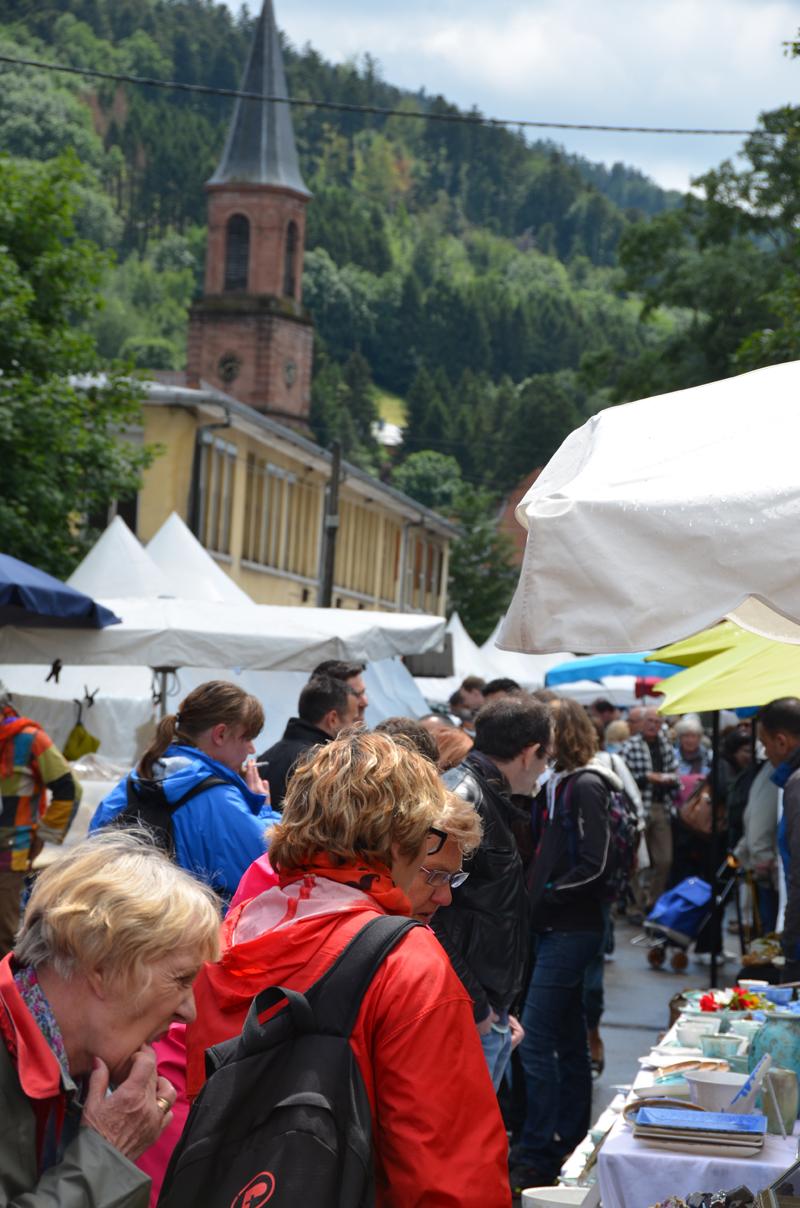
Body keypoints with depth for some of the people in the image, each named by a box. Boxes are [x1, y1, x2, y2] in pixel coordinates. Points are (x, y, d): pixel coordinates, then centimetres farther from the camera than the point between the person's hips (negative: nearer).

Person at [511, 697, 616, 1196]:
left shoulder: (585, 786, -13)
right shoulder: (560, 784, 13)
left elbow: (595, 865, -18)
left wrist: (544, 897, -14)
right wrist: (535, 897, 5)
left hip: (571, 929, -9)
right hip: (557, 928, 9)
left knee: (535, 1038, -10)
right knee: (568, 1039, 14)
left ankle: (537, 1158, -5)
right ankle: (569, 1147, 22)